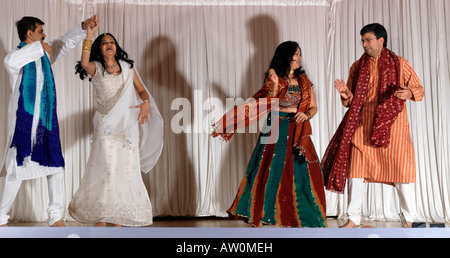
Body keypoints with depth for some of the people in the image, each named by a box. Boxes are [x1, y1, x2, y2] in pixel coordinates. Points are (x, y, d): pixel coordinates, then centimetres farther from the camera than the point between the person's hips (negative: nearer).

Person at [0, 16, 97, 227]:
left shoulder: (45, 54, 13)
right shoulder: (19, 56, -8)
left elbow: (65, 43, 25)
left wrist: (83, 27, 12)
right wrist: (39, 47, -24)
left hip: (46, 122, 7)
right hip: (24, 122, -7)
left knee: (56, 167, 6)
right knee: (17, 170, -4)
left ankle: (55, 217, 14)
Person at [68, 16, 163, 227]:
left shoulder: (127, 67, 13)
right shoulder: (96, 68, 2)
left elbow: (141, 90, 12)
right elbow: (84, 63, -20)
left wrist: (146, 102, -9)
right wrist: (89, 34, -22)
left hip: (128, 128, 3)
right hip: (106, 128, -3)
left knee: (126, 172, 3)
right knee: (105, 170, -9)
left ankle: (118, 222, 12)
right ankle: (101, 222, 0)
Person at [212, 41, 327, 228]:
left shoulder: (303, 81, 13)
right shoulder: (273, 79, 1)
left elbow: (313, 107, 13)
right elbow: (266, 106, -10)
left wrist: (306, 115, -8)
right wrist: (274, 86, -22)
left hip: (298, 134, 4)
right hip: (276, 132, -4)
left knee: (299, 174, -3)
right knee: (271, 172, -6)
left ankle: (294, 217, 8)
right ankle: (259, 216, 3)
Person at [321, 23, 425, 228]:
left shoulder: (400, 64, 6)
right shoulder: (357, 67, 13)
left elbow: (420, 89, 6)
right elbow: (351, 101, 13)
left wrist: (409, 93, -17)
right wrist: (346, 94, -10)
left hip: (392, 124, -2)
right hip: (363, 125, 2)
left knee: (401, 169, -2)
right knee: (356, 169, -1)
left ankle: (409, 219, 12)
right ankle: (354, 218, 9)